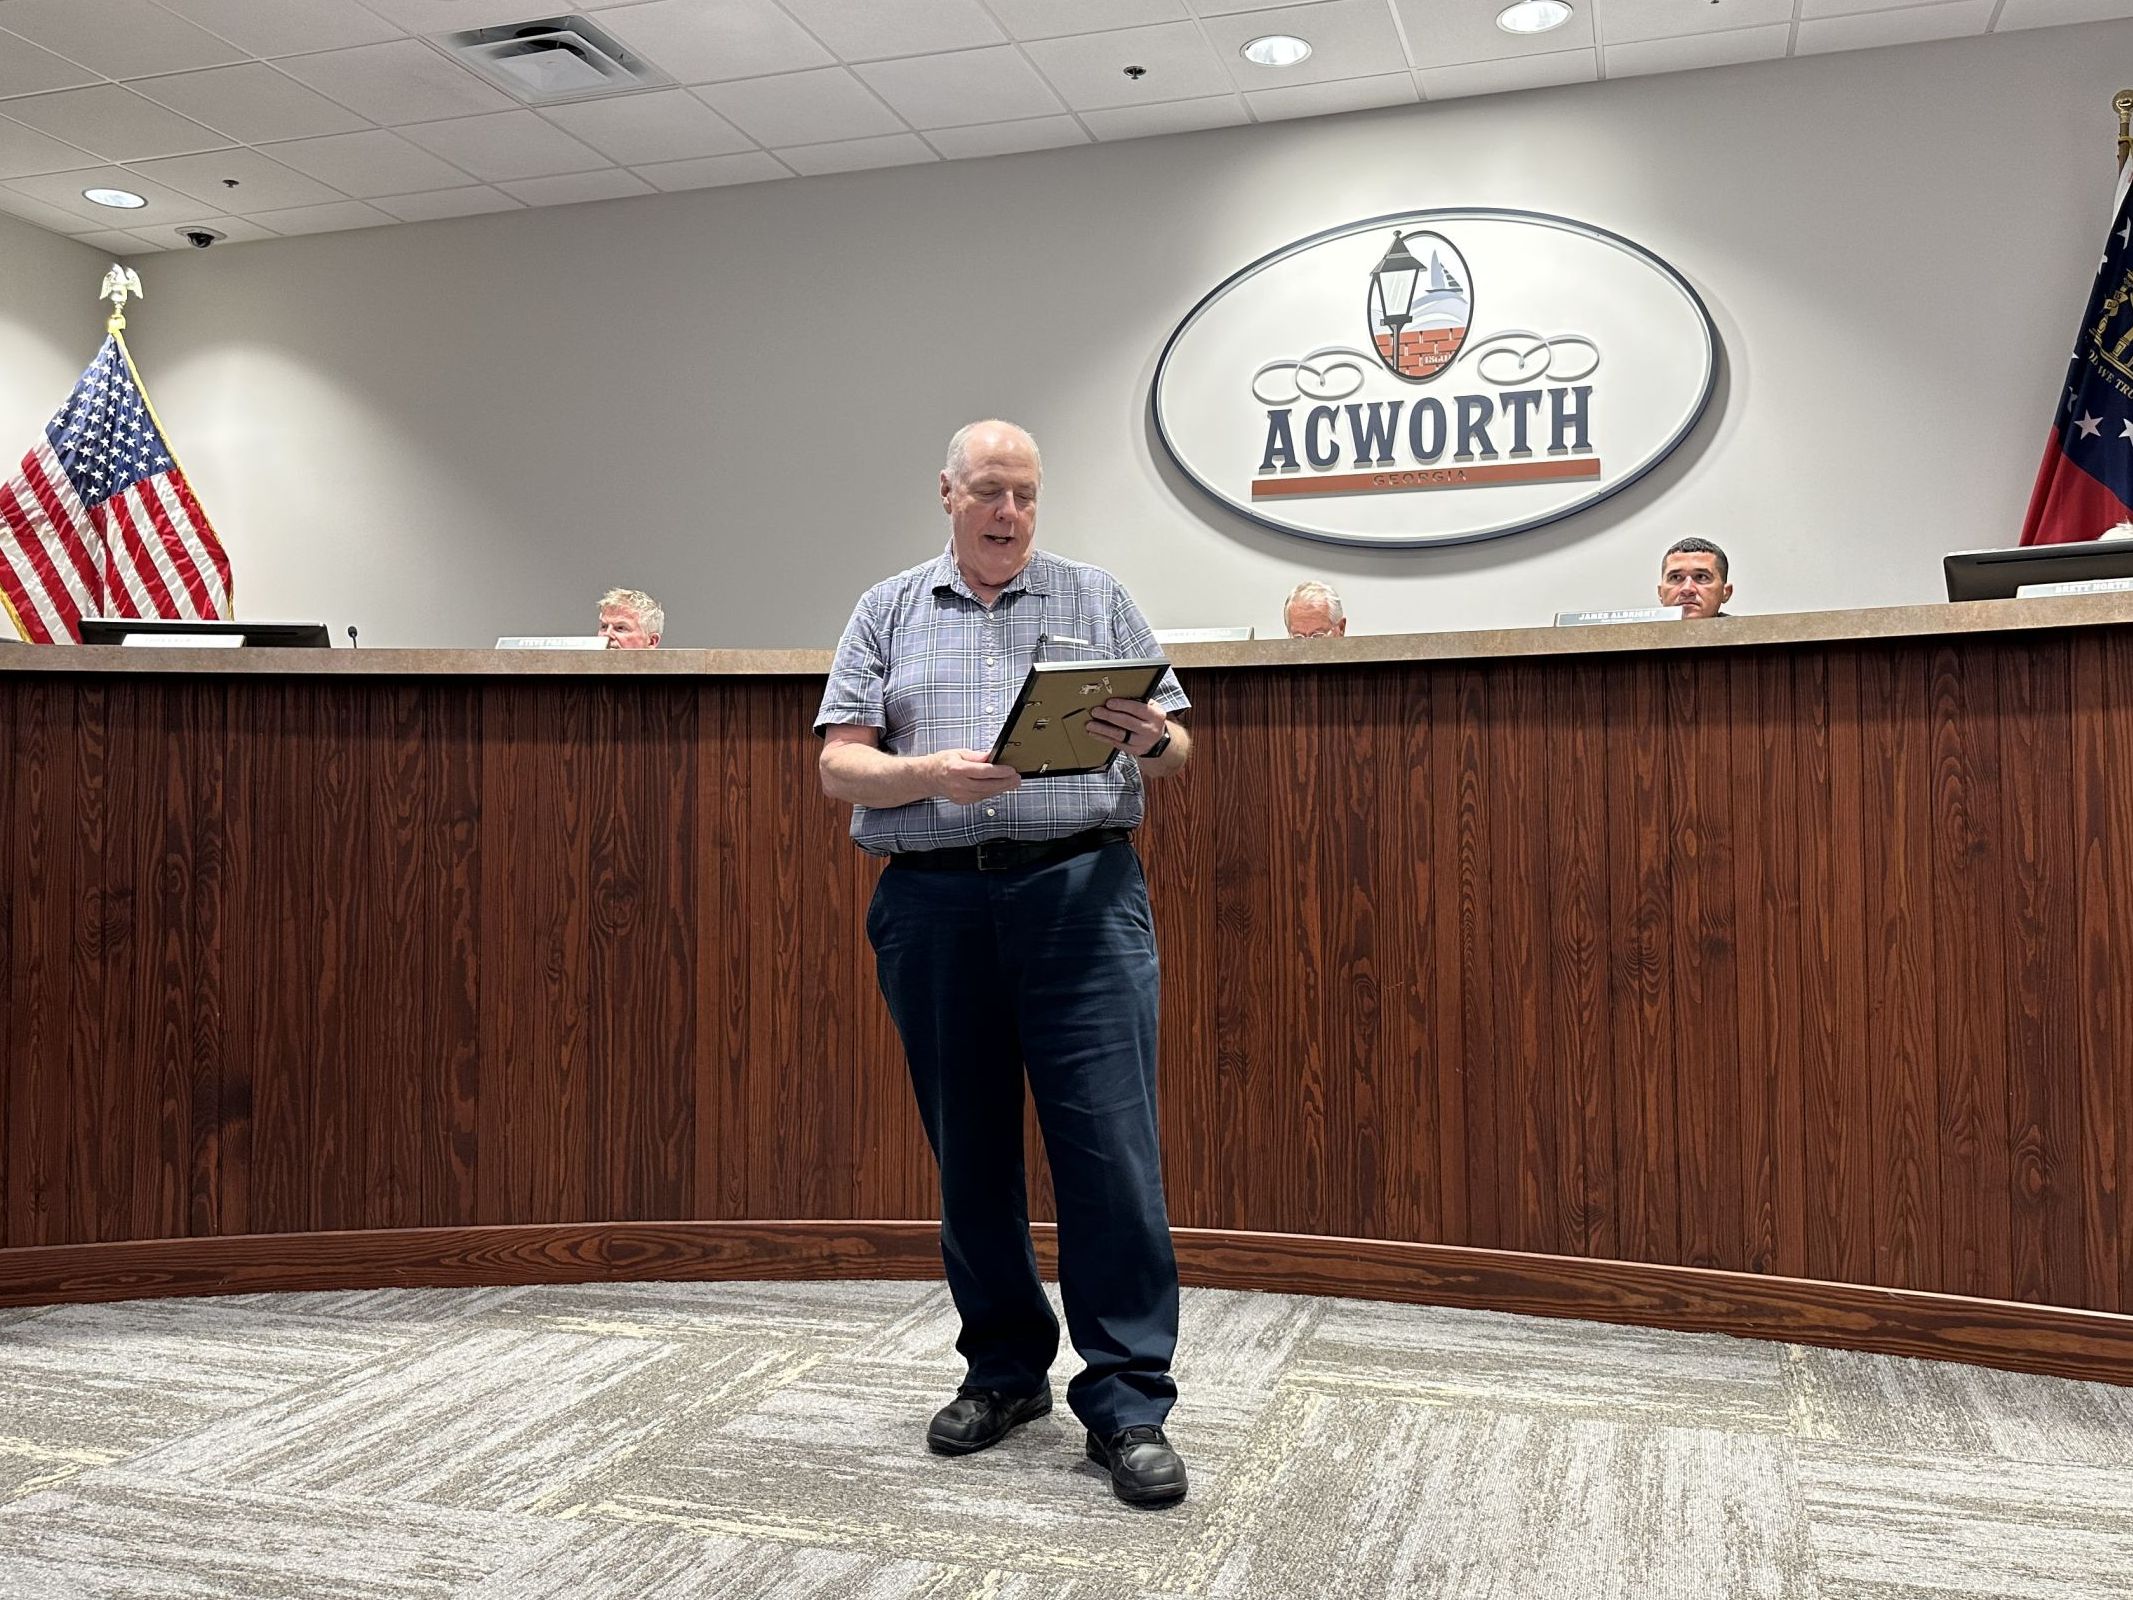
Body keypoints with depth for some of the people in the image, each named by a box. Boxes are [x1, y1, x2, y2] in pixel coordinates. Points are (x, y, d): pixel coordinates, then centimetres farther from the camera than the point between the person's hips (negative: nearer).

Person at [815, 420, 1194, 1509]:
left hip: (1081, 891, -1)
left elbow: (1175, 751, 10)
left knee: (1111, 1148, -7)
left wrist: (1152, 741, -14)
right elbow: (839, 767, 5)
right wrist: (931, 775, -15)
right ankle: (1004, 1371, 25)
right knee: (968, 1153, 9)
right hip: (933, 900, 2)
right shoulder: (887, 612, 14)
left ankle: (1127, 1406, 2)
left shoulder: (1098, 600, 14)